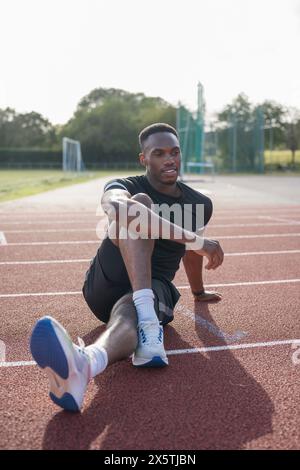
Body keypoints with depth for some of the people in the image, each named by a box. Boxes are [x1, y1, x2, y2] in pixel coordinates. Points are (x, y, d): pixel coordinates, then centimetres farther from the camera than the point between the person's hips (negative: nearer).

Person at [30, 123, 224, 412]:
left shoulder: (200, 204, 8)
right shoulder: (126, 186, -5)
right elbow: (117, 207, -33)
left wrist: (199, 292, 45)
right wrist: (193, 238, -39)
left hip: (154, 291, 2)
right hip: (106, 286, -2)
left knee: (127, 312, -39)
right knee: (141, 203, -28)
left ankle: (85, 362, -75)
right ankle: (148, 321, -47)